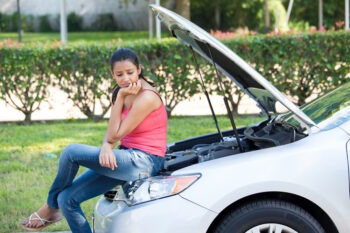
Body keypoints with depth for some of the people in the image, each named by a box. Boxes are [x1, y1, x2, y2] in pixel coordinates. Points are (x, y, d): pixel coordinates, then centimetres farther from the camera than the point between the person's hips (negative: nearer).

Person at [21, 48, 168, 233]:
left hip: (143, 162, -9)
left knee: (71, 152, -16)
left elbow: (115, 135, -15)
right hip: (127, 158, 9)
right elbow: (111, 133, 7)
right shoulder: (123, 93, 11)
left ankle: (50, 208, 4)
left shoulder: (147, 97, -16)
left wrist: (120, 97, -12)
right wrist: (106, 146, -16)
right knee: (67, 199, -1)